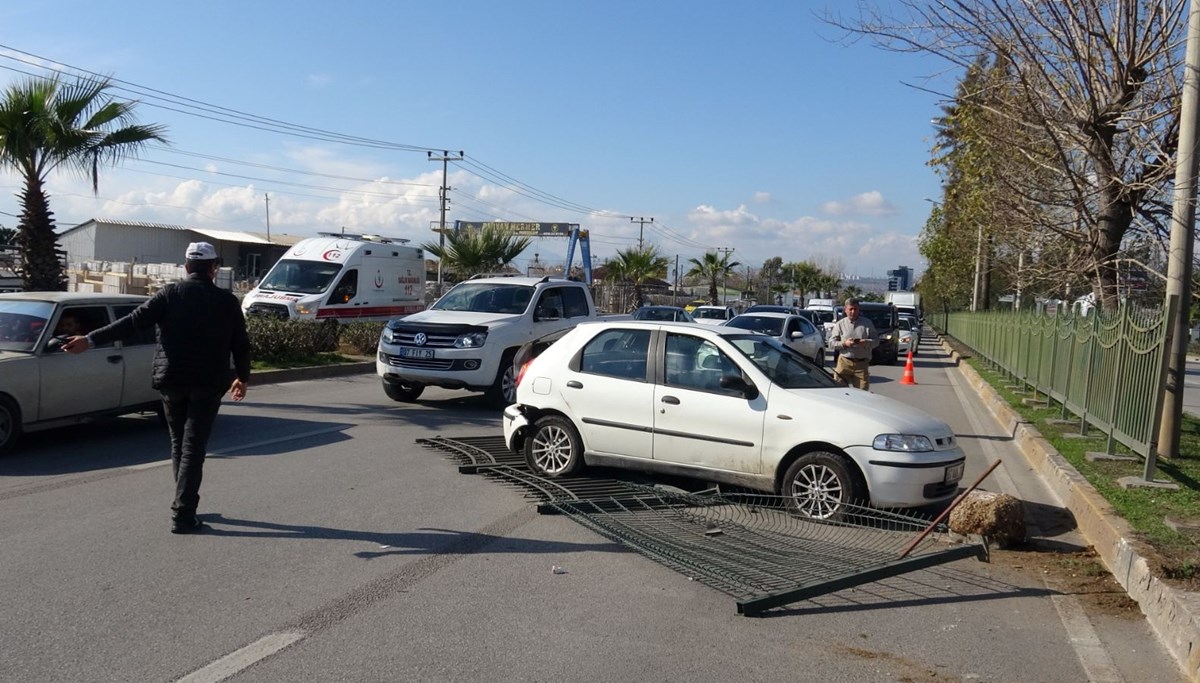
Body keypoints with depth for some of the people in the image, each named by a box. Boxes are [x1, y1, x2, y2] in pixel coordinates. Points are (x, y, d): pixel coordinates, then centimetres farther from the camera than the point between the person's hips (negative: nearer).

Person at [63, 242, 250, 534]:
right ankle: (183, 515, -4)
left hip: (172, 379, 1)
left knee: (178, 443, 17)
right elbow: (241, 344, 4)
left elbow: (133, 322, -11)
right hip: (208, 383, -1)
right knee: (193, 447, 0)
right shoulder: (227, 301, 0)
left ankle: (185, 505, 27)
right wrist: (242, 377, 18)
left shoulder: (171, 294, -3)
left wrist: (91, 339, -10)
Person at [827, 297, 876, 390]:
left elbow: (876, 341, 9)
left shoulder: (867, 323, 11)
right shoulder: (840, 324, 8)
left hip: (862, 364, 1)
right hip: (844, 362, 0)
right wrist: (844, 343, -14)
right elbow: (831, 343, 4)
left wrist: (867, 343, -13)